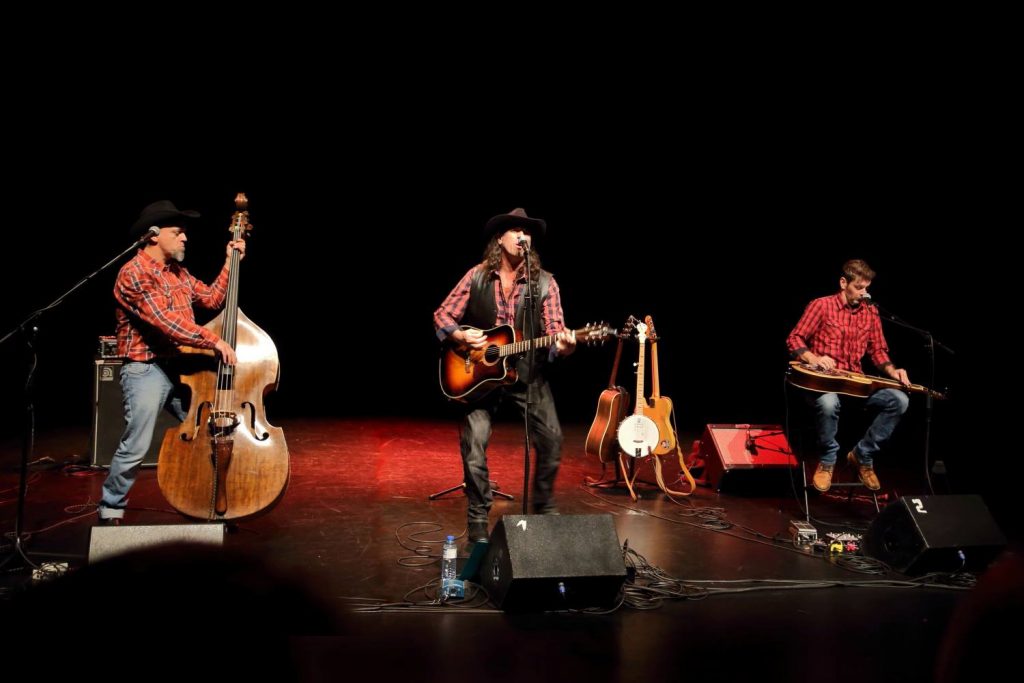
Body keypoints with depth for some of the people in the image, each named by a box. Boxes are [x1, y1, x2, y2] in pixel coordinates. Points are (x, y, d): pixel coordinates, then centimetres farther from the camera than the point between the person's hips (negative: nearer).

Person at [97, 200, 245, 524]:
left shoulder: (178, 272, 12)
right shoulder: (135, 273, -15)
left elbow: (212, 299, 18)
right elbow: (165, 321, -24)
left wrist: (230, 263, 11)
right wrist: (213, 340, -25)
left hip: (180, 368, 7)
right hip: (146, 371, -7)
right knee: (135, 448, -9)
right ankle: (110, 511, 10)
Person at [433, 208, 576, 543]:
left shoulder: (544, 283, -2)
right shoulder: (477, 276, 0)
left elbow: (554, 332, -7)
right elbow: (442, 315, 6)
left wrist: (563, 344, -29)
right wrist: (459, 335, -12)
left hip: (527, 373, 0)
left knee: (552, 439, -9)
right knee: (473, 444, -9)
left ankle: (544, 509, 14)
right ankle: (478, 523, 5)